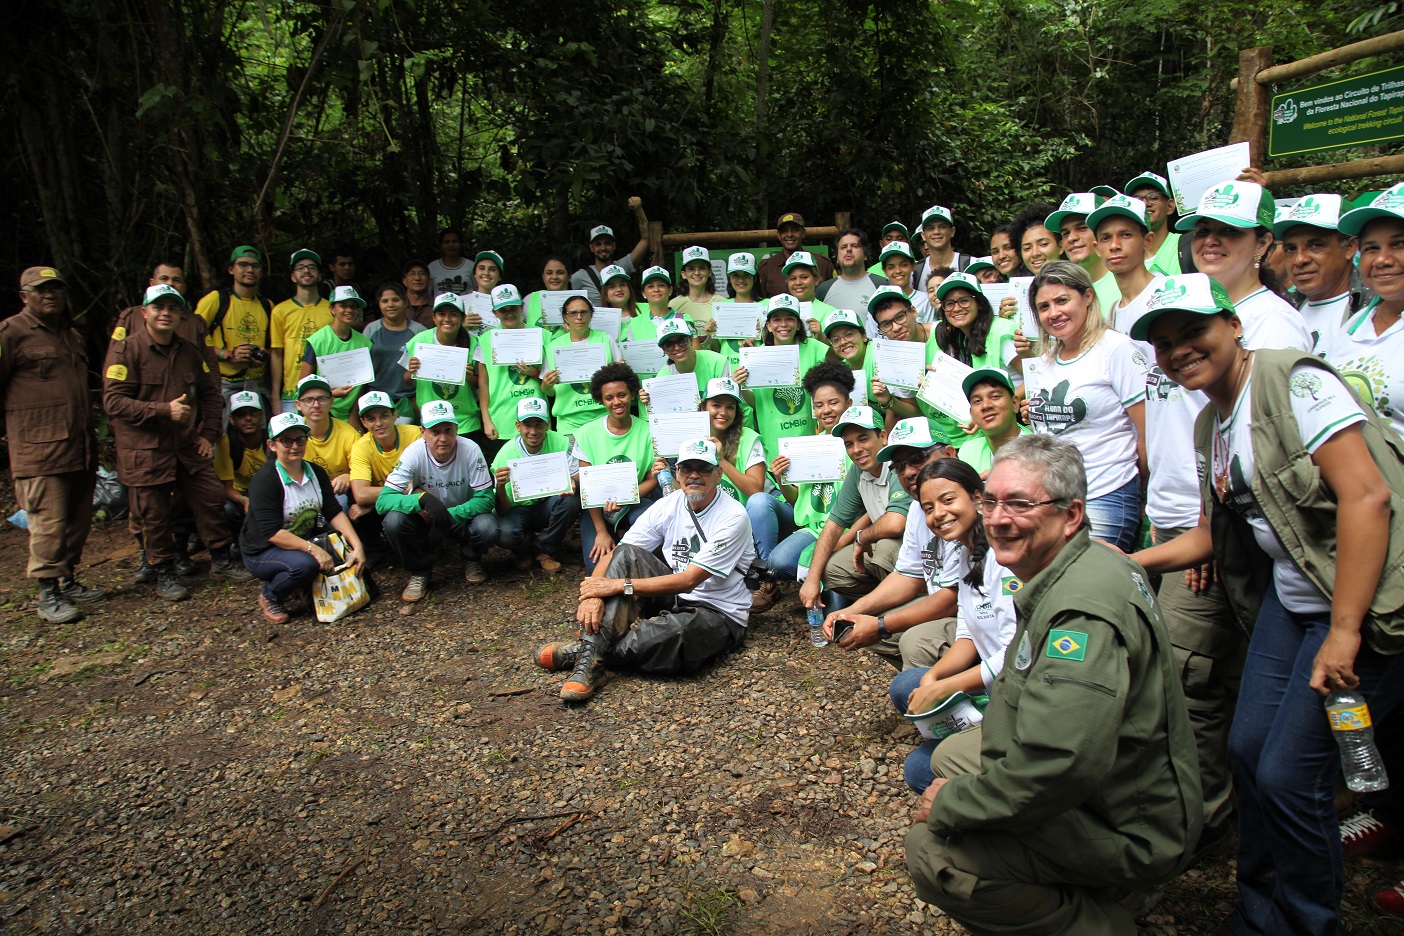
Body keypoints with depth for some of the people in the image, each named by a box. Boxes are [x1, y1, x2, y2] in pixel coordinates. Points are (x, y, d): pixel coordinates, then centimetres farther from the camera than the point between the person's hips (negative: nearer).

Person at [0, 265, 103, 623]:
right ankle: (48, 596, 2)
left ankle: (68, 582, 22)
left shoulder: (70, 335, 21)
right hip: (40, 449, -7)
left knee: (78, 519, 10)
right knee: (49, 521, -6)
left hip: (80, 447, 7)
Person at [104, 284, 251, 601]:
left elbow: (210, 393, 19)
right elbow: (114, 402, -14)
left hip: (188, 445, 5)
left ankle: (221, 561, 22)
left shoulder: (188, 351, 11)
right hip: (144, 450, -5)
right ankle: (164, 574, 18)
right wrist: (164, 410, -21)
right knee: (154, 515, 3)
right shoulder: (126, 350, -7)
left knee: (211, 499, 6)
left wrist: (208, 433, 9)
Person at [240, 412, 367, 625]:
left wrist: (357, 546, -17)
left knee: (347, 554, -15)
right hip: (262, 551, -7)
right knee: (304, 564, -35)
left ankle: (301, 588, 8)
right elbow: (272, 533, -27)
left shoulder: (316, 472, 0)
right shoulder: (265, 480, -21)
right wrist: (313, 549, -36)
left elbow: (334, 513, -4)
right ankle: (269, 597, -3)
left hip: (305, 541, 7)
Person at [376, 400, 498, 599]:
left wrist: (450, 515, -35)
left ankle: (470, 559, 5)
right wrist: (422, 498, -45)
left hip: (463, 516, 0)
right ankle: (420, 571, -1)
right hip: (425, 520, 1)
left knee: (487, 528, -32)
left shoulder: (470, 449, -21)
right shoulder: (414, 453, -21)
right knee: (393, 520, -29)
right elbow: (382, 500, -26)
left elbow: (486, 498, -20)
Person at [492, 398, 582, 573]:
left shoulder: (561, 443, -16)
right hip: (518, 510, -2)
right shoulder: (506, 454, -19)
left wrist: (572, 484, -40)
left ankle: (542, 550, -6)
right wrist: (500, 487, -42)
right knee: (504, 534, -33)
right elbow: (502, 511, -19)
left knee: (571, 500, -29)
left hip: (548, 506, 2)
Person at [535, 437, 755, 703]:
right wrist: (593, 595, -26)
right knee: (626, 554, -18)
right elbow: (614, 556, -5)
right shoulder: (667, 506, 1)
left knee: (674, 632, -40)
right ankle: (588, 660, -27)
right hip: (673, 599, 5)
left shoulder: (733, 517, -16)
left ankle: (587, 653, -16)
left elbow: (689, 581, -22)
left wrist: (621, 585, -25)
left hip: (719, 615, -5)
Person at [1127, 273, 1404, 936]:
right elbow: (1214, 534, 18)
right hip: (1289, 597, 8)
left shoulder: (1292, 378, -15)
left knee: (1289, 774, -6)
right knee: (1247, 747, 9)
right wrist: (1129, 563, 5)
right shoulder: (1209, 424, 10)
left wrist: (1343, 631, -23)